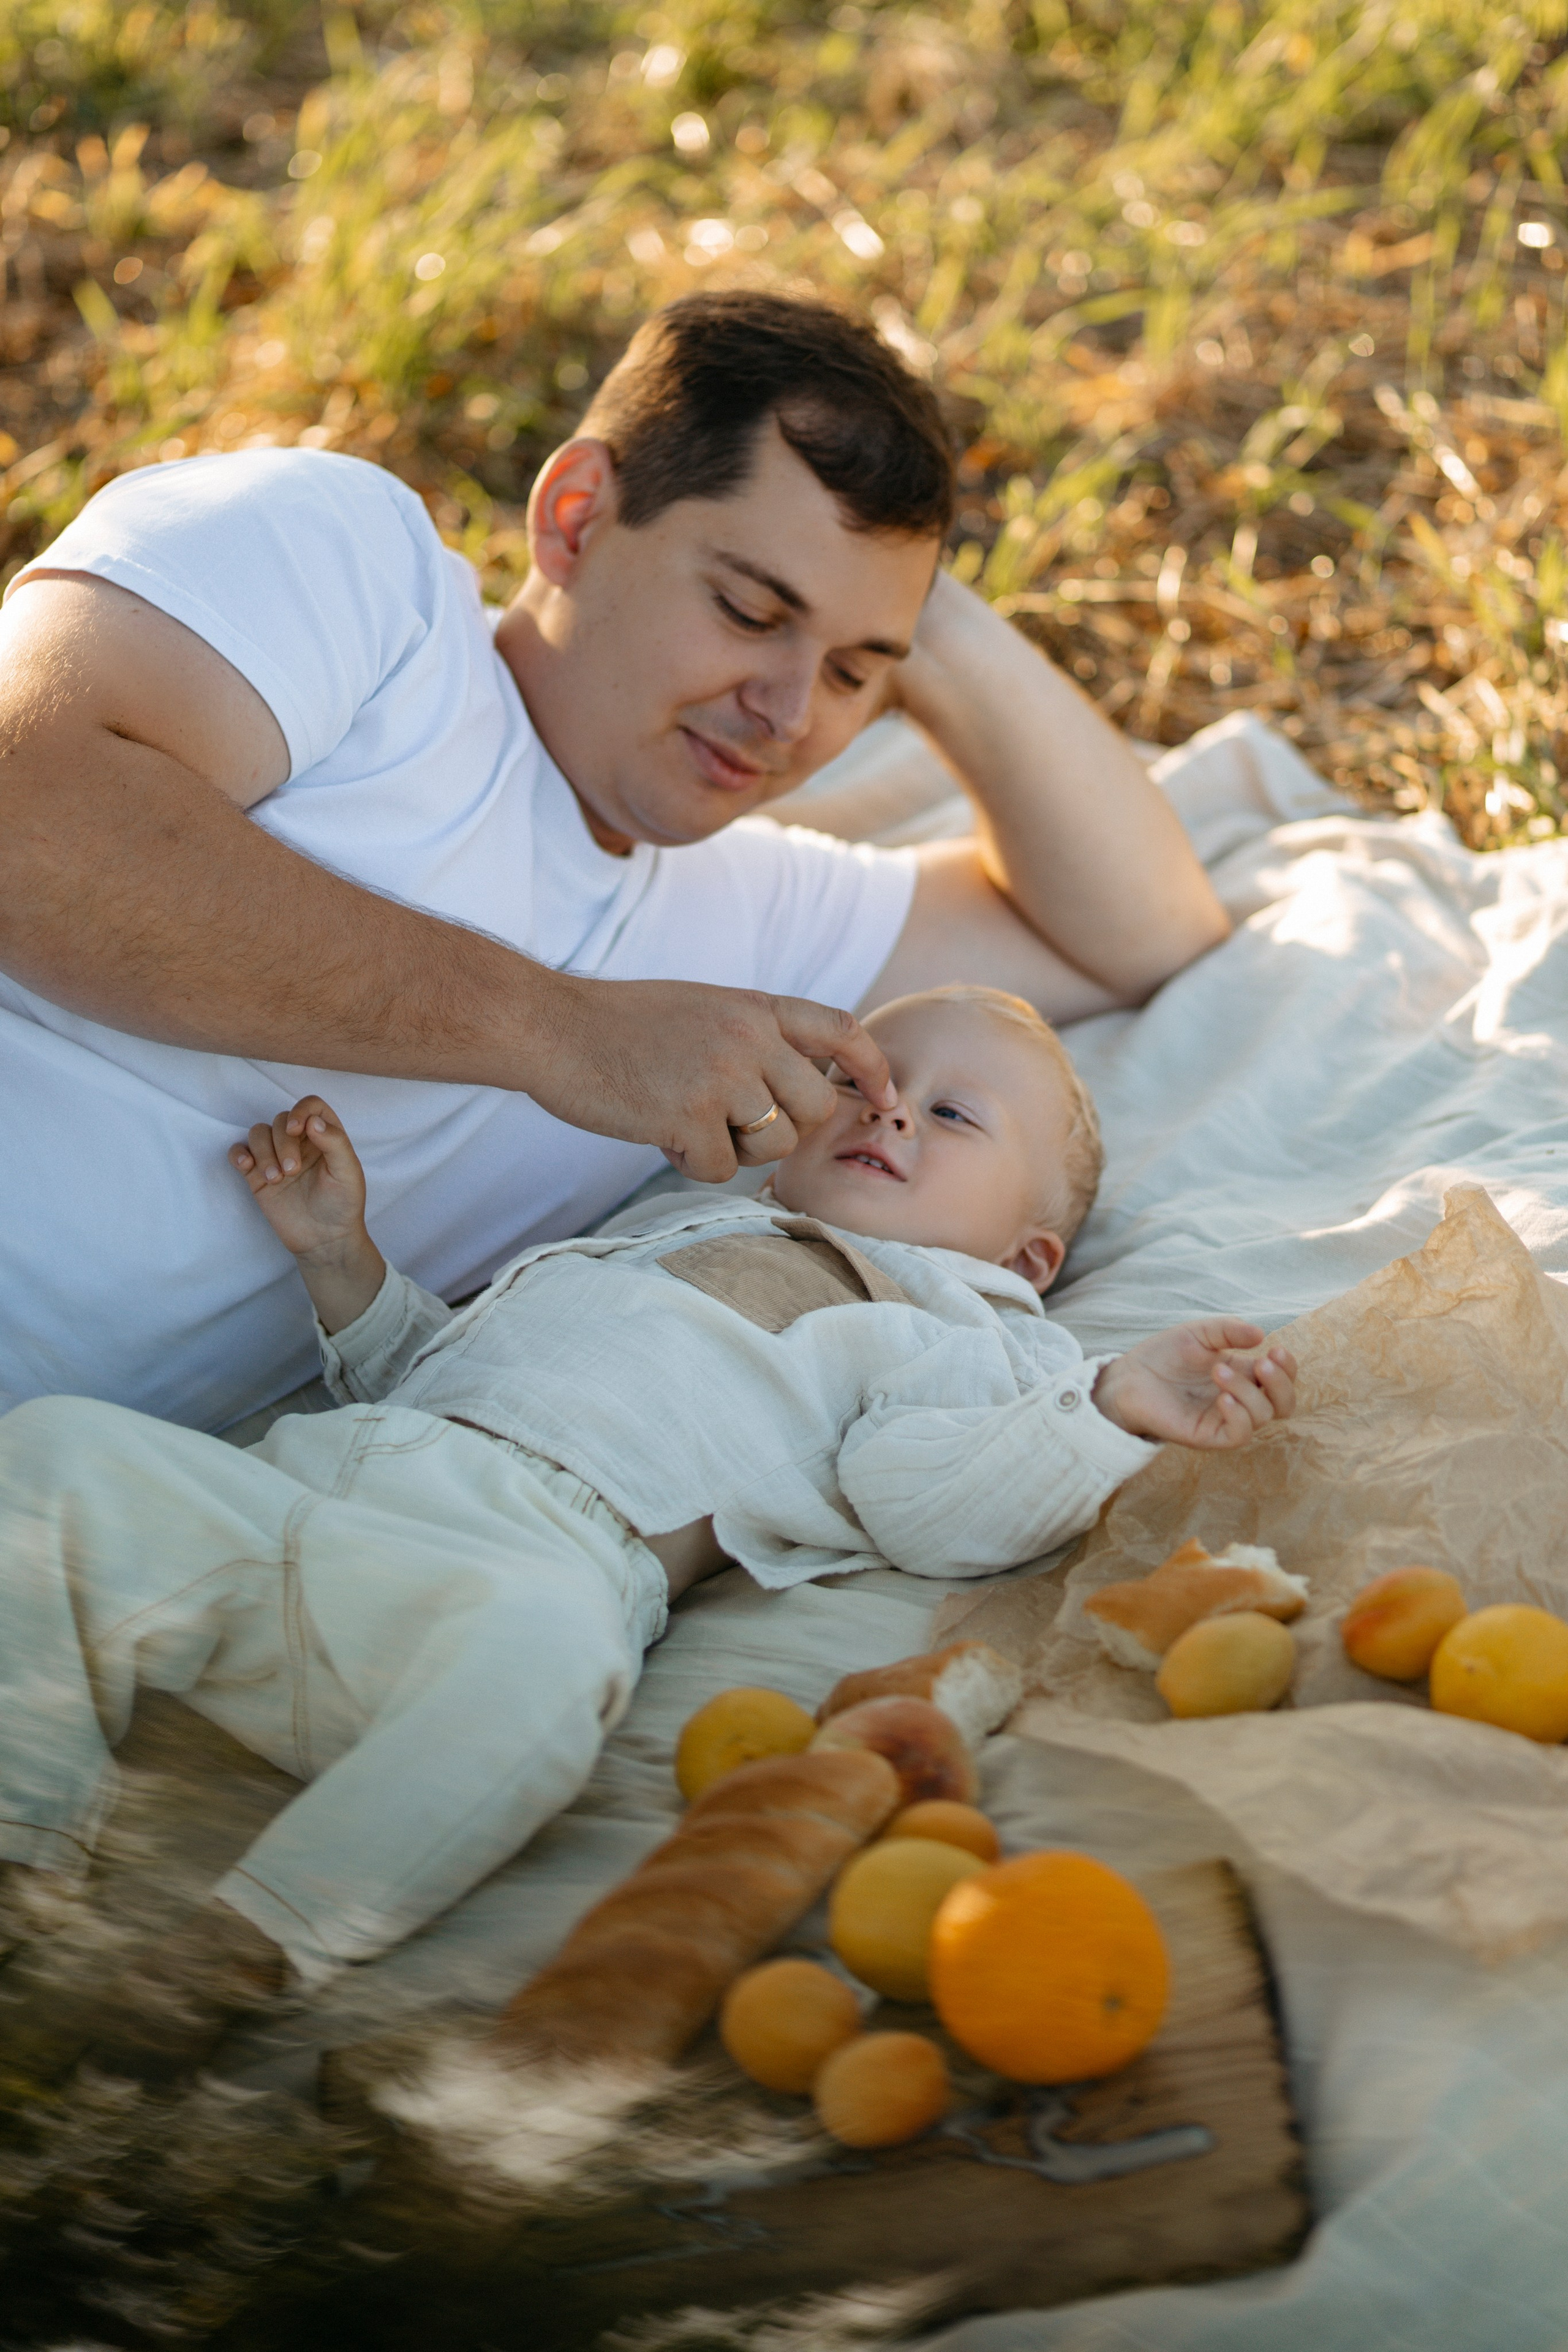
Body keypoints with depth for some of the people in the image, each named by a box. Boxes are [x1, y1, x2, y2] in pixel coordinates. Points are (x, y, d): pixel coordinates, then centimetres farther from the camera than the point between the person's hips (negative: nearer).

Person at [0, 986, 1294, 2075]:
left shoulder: (957, 1330, 21)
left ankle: (256, 1944, -39)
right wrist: (344, 1256, 29)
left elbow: (929, 1497, -1)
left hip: (537, 1534, -6)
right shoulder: (655, 1234, 39)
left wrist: (1119, 1406, -13)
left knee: (539, 1640, -41)